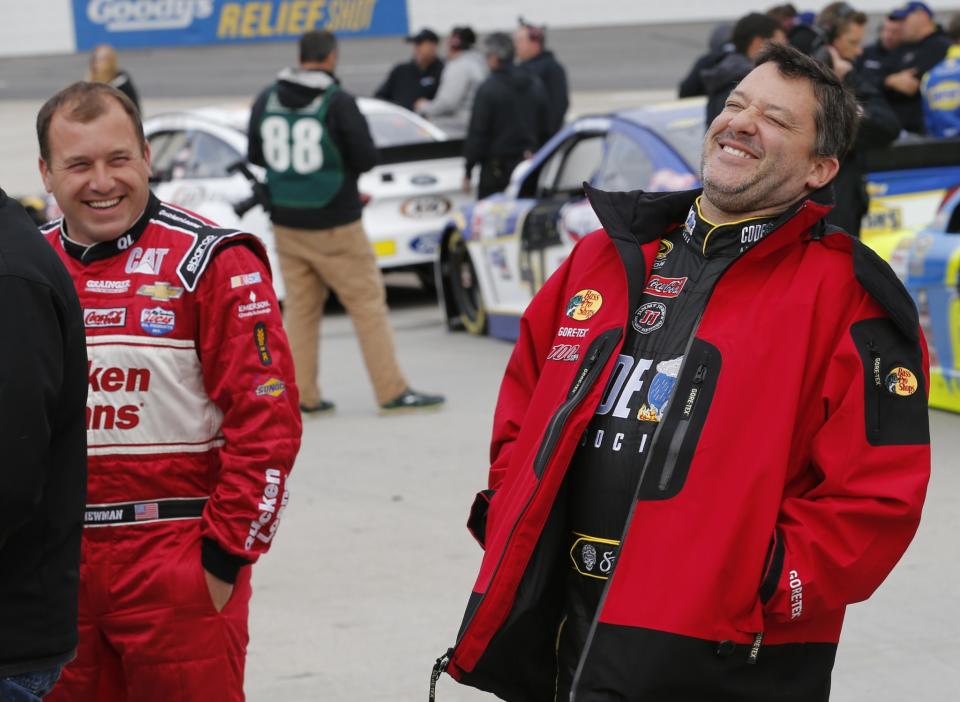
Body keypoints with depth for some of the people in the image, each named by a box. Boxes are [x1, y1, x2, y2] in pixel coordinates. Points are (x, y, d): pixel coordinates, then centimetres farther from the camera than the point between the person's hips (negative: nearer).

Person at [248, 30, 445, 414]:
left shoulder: (266, 100, 1)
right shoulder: (338, 102, -14)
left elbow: (255, 155, 10)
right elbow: (366, 158, -12)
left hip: (287, 224, 5)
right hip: (334, 224, -5)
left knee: (300, 307, 12)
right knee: (368, 304, 1)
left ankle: (303, 394, 10)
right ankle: (392, 391, 1)